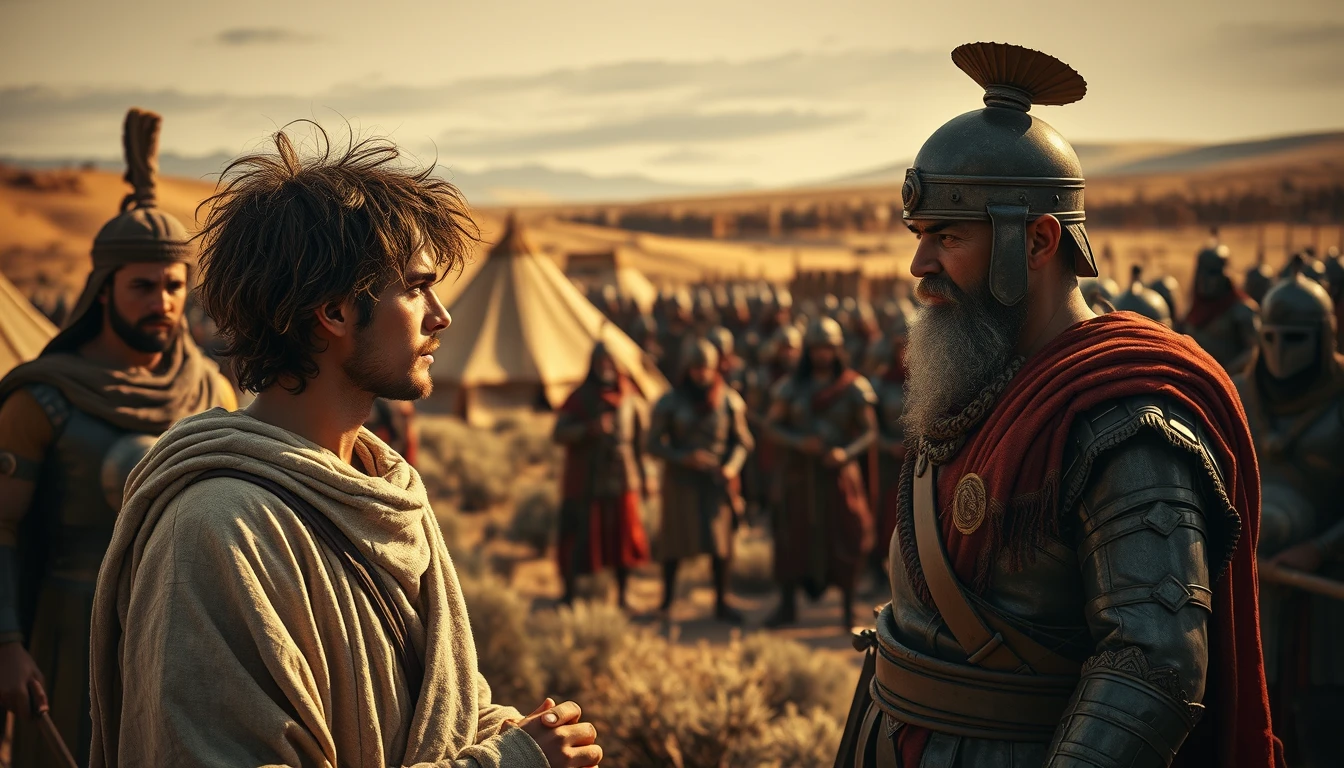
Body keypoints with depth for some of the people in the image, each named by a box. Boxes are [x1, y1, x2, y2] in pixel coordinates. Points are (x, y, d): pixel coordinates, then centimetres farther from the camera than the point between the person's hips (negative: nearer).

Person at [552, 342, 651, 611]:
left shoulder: (630, 399, 7)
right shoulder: (579, 398, 1)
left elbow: (642, 440, 11)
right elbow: (559, 433, -6)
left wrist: (645, 477, 10)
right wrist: (589, 429, -22)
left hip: (623, 480, 2)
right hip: (585, 483, -2)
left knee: (625, 538, 2)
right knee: (578, 538, -2)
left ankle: (622, 596, 16)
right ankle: (569, 594, 12)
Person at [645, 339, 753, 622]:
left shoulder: (729, 401, -1)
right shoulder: (670, 402, -5)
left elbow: (741, 441, 6)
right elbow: (654, 443, -3)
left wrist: (732, 466, -12)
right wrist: (683, 457, -18)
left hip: (717, 480, 1)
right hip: (681, 479, -1)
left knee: (721, 540, 1)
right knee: (675, 538, 4)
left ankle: (721, 602, 14)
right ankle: (666, 601, 20)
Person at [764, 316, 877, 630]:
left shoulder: (853, 387, -1)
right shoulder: (792, 386, 3)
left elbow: (869, 431, -1)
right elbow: (772, 425, 3)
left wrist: (846, 453, -18)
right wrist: (798, 441, -15)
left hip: (838, 470, -1)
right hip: (800, 471, 1)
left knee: (844, 535, -2)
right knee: (793, 534, 4)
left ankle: (847, 607, 11)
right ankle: (787, 605, 16)